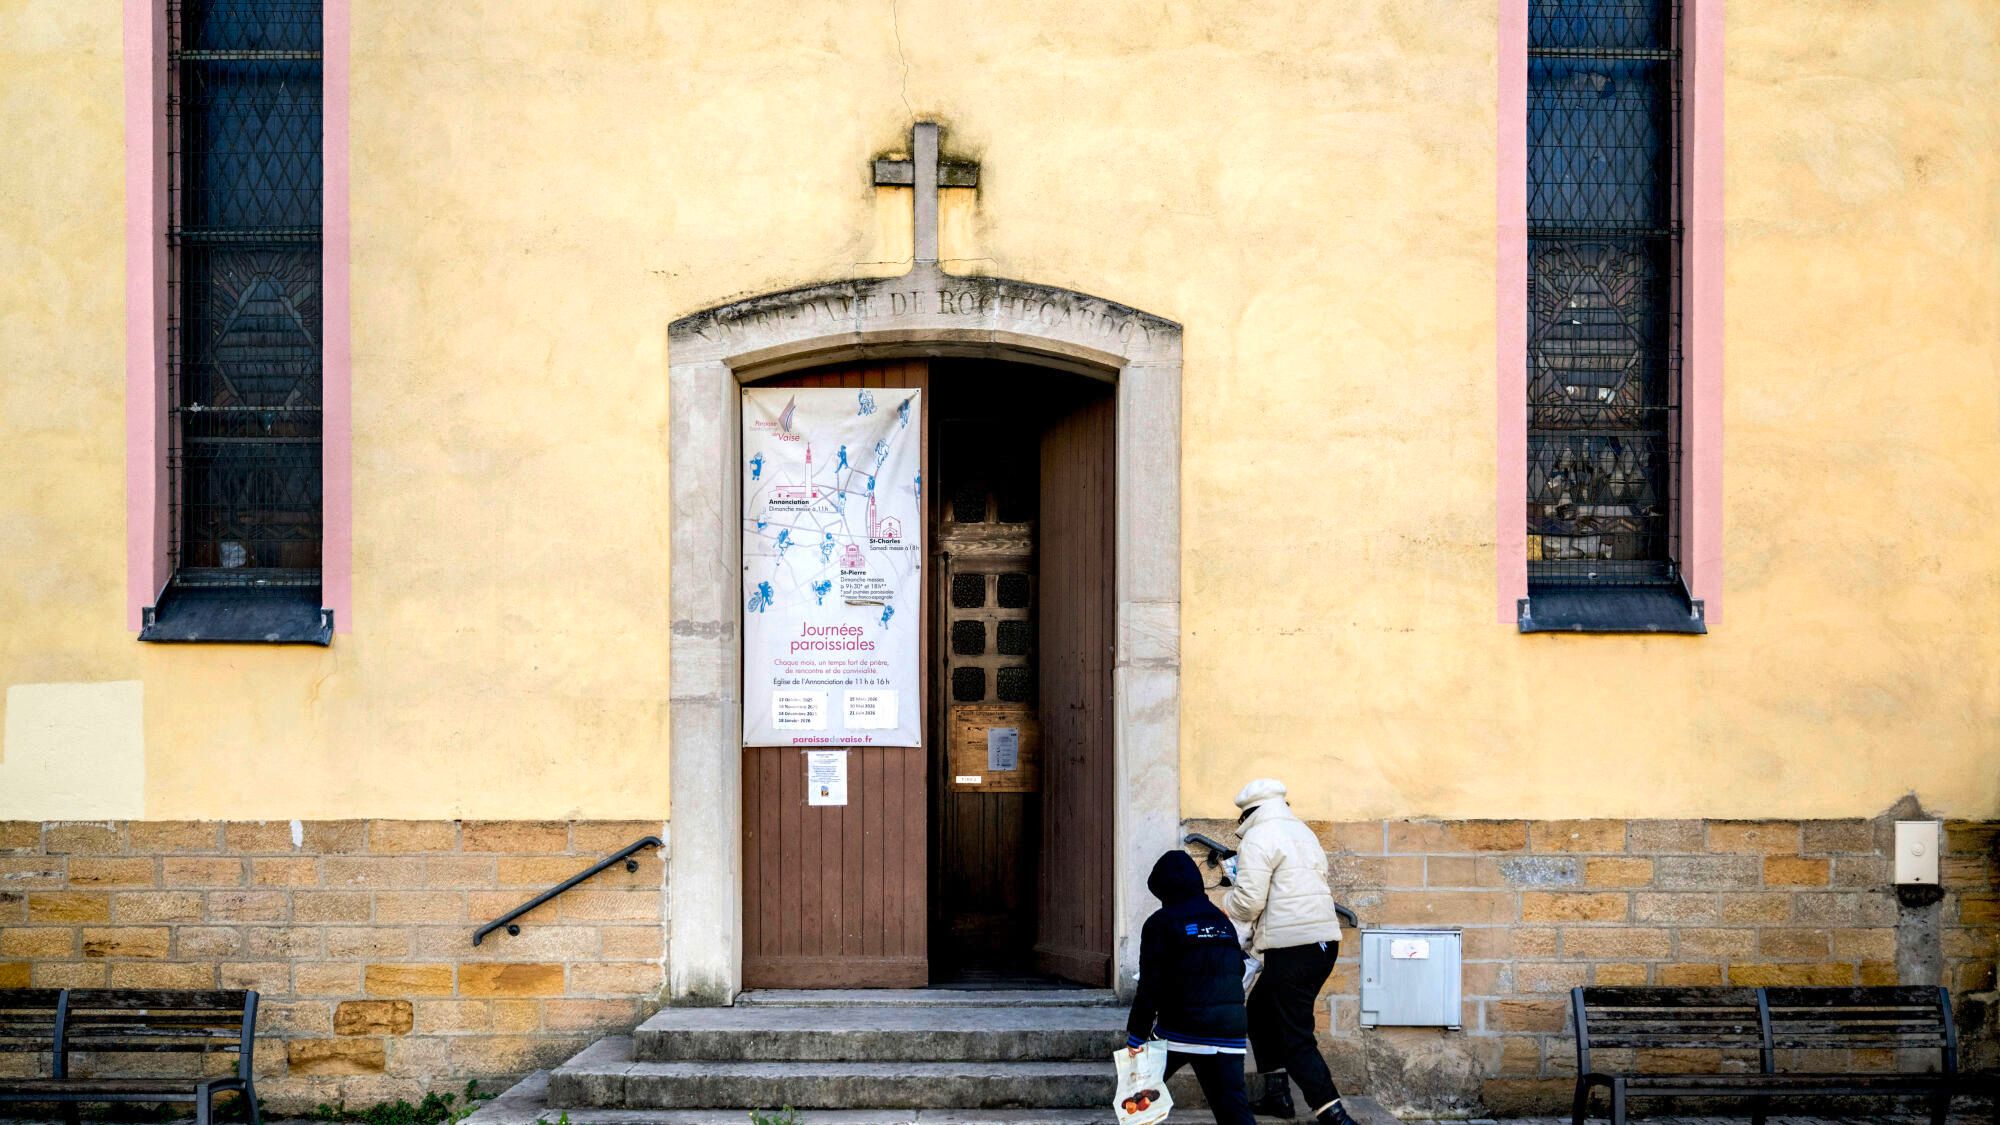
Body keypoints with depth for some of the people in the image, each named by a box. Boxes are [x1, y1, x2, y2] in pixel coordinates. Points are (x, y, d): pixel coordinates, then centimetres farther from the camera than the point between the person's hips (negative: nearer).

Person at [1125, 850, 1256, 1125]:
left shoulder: (1162, 923, -3)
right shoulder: (1223, 922, 15)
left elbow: (1150, 986, -9)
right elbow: (1237, 973, 21)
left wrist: (1136, 1036, -6)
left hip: (1180, 1031, -4)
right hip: (1228, 1032, 4)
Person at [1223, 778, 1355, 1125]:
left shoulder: (1258, 839, -8)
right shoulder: (1304, 833, 18)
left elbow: (1248, 900, -16)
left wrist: (1225, 905, 8)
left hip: (1292, 949, -9)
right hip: (1325, 940, 9)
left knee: (1296, 1038, -6)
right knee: (1261, 1010, 24)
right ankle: (1276, 1093, 26)